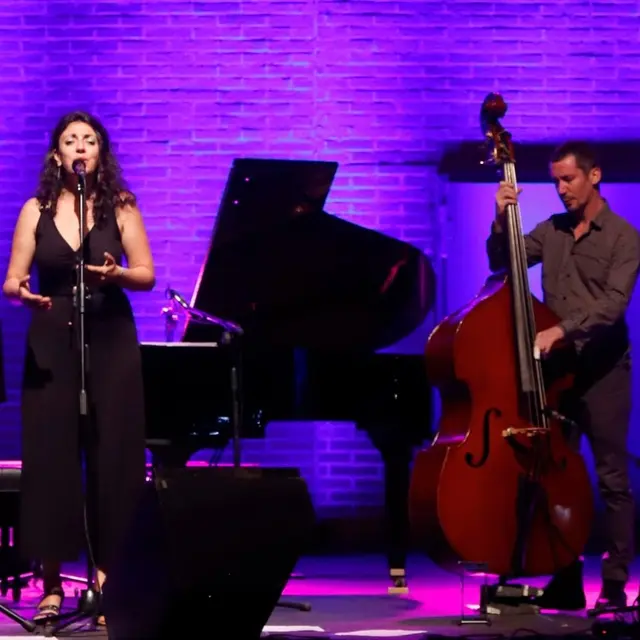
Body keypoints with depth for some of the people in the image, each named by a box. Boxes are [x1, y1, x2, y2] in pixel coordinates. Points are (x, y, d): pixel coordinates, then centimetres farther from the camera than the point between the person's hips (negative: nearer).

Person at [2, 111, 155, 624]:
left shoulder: (120, 207, 4)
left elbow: (147, 275, 1)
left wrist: (115, 274, -19)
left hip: (110, 342, 0)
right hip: (51, 344, 0)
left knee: (111, 456, -3)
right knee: (50, 457, -3)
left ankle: (107, 574, 4)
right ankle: (52, 583, 2)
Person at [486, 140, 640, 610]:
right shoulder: (551, 231, 12)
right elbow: (502, 262, 12)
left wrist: (561, 329, -27)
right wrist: (501, 220, -5)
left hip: (602, 367, -5)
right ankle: (566, 581, 11)